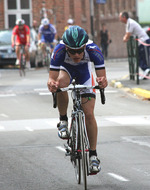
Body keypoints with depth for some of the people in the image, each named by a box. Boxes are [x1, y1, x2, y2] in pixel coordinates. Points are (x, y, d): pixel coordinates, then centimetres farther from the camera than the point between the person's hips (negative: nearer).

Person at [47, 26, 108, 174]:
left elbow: (102, 77, -34)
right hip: (66, 67, 0)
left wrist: (102, 81, -57)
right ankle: (63, 120, -14)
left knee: (89, 114, -9)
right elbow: (52, 79, -38)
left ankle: (93, 155, 4)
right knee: (61, 83, -38)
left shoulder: (93, 50, -37)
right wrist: (51, 84, -61)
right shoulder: (60, 50, -38)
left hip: (84, 70, 1)